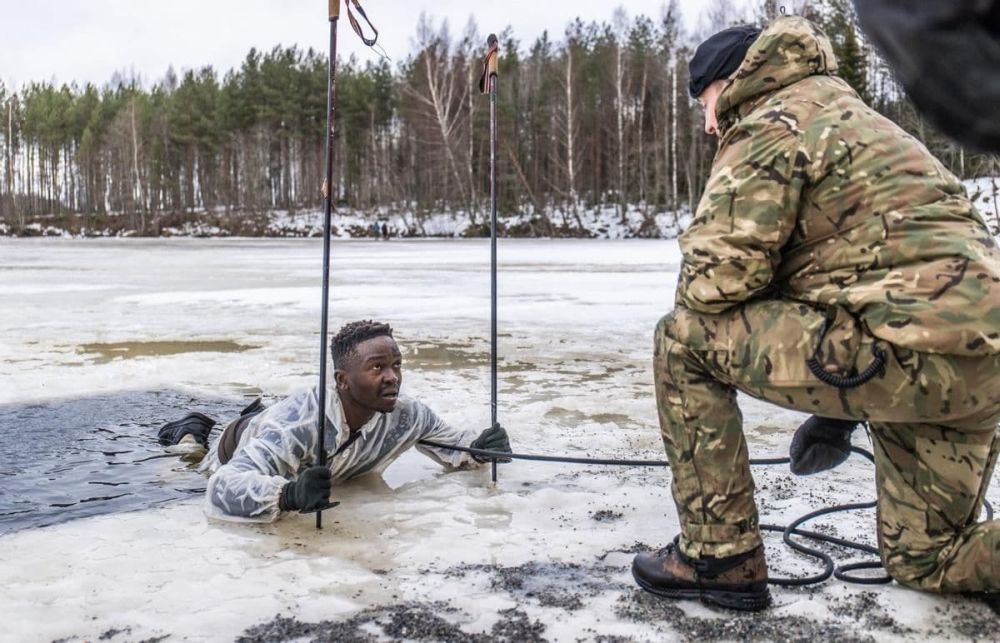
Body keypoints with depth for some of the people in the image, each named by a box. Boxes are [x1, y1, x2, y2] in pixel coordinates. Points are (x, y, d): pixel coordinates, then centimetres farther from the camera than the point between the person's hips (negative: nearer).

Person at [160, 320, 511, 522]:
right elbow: (223, 488, -58)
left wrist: (478, 447, -36)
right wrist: (289, 494, -75)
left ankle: (259, 415, 55)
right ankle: (192, 429, 46)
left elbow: (447, 440, -14)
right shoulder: (295, 423, -50)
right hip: (241, 447, -4)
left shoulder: (404, 416, -34)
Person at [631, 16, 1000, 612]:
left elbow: (714, 278, -13)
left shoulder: (773, 122, -2)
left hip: (914, 348, -10)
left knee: (683, 338, -1)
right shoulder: (844, 112, 28)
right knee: (922, 558, 24)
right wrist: (839, 407, 28)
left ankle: (719, 556, 4)